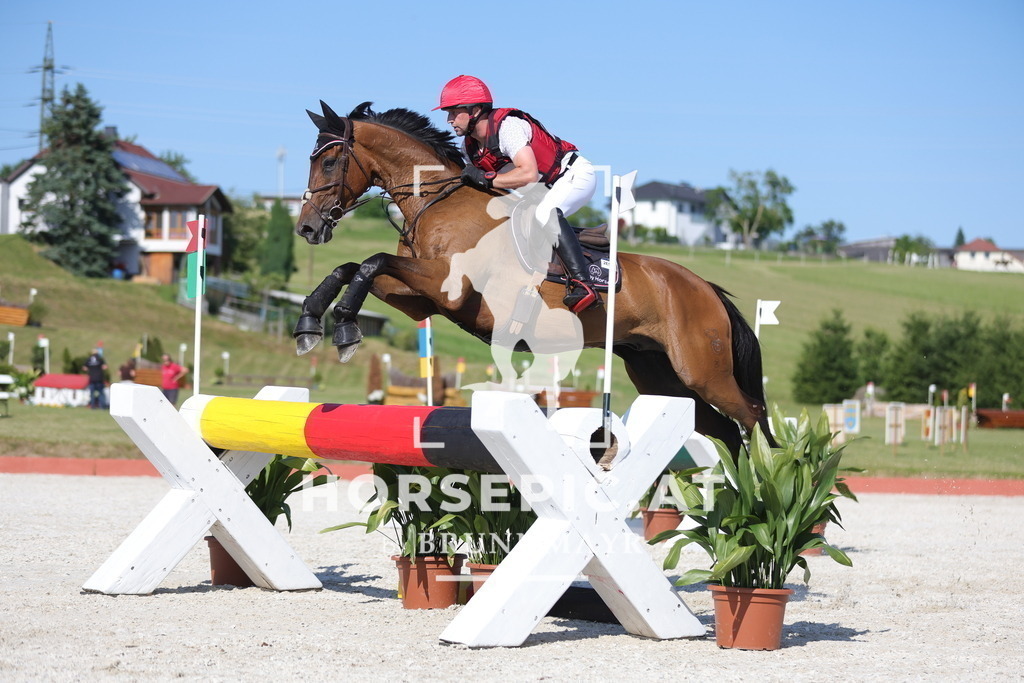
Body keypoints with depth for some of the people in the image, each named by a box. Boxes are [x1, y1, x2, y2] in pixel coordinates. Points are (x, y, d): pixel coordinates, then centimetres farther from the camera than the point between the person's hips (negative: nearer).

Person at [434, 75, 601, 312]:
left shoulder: (506, 126, -25)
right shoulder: (471, 145, 2)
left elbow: (529, 173, -35)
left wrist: (488, 179, -32)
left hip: (576, 174, -10)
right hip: (546, 189, 10)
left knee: (545, 213, -36)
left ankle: (583, 285, -42)